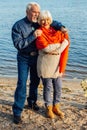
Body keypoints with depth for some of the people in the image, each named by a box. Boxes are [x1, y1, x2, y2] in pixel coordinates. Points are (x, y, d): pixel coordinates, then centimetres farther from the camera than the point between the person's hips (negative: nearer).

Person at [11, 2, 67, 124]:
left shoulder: (38, 23, -3)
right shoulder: (18, 26, -16)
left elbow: (51, 22, 6)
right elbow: (18, 44, -23)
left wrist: (61, 27, -15)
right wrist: (33, 36, -29)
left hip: (36, 57, 5)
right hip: (24, 58, -5)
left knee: (35, 81, 17)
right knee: (22, 84, -8)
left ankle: (32, 102, 40)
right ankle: (17, 112, 1)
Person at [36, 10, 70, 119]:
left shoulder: (57, 31, 8)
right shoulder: (39, 33, -6)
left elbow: (66, 41, -4)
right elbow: (46, 48, -18)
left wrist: (58, 50, -18)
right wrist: (60, 44, -11)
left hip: (57, 64, 4)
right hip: (45, 64, -4)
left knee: (58, 87, 10)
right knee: (47, 87, 7)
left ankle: (56, 107, 29)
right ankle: (49, 108, 25)